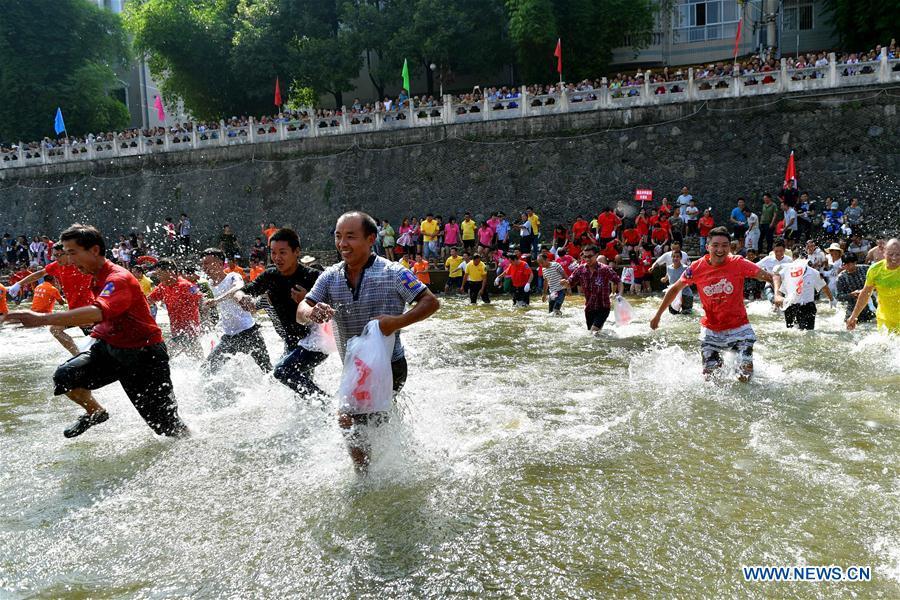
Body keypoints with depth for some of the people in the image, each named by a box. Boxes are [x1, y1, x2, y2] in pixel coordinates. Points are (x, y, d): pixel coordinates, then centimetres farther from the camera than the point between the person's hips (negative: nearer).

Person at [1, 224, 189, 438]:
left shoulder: (118, 279, -24)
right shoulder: (96, 278, 6)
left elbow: (97, 312, -44)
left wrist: (42, 319, -50)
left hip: (144, 355, -8)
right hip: (110, 348, 8)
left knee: (166, 425, -3)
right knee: (65, 376, -16)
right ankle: (96, 413, 11)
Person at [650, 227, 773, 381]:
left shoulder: (739, 264, -14)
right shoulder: (697, 268, -9)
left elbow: (768, 277, -14)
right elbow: (675, 289, 5)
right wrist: (658, 315, 9)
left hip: (739, 326, -1)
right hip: (711, 329, 1)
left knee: (746, 376, -6)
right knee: (710, 375, 3)